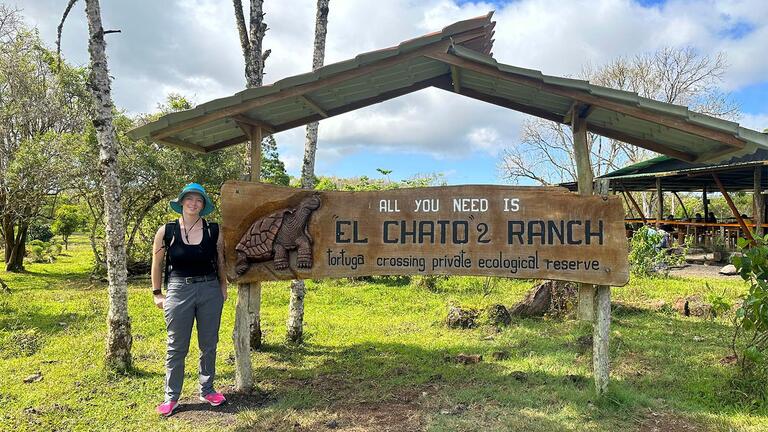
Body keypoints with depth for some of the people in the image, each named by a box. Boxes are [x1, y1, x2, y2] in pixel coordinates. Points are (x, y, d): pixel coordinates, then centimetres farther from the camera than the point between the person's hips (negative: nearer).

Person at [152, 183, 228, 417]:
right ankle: (171, 397, 21)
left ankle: (207, 390, 28)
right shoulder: (166, 231, -4)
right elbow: (157, 264, 5)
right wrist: (157, 293, 6)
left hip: (210, 290, 2)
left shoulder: (214, 231, -1)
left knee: (209, 344, 11)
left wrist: (223, 288, 12)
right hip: (178, 291, -2)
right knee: (176, 347, 7)